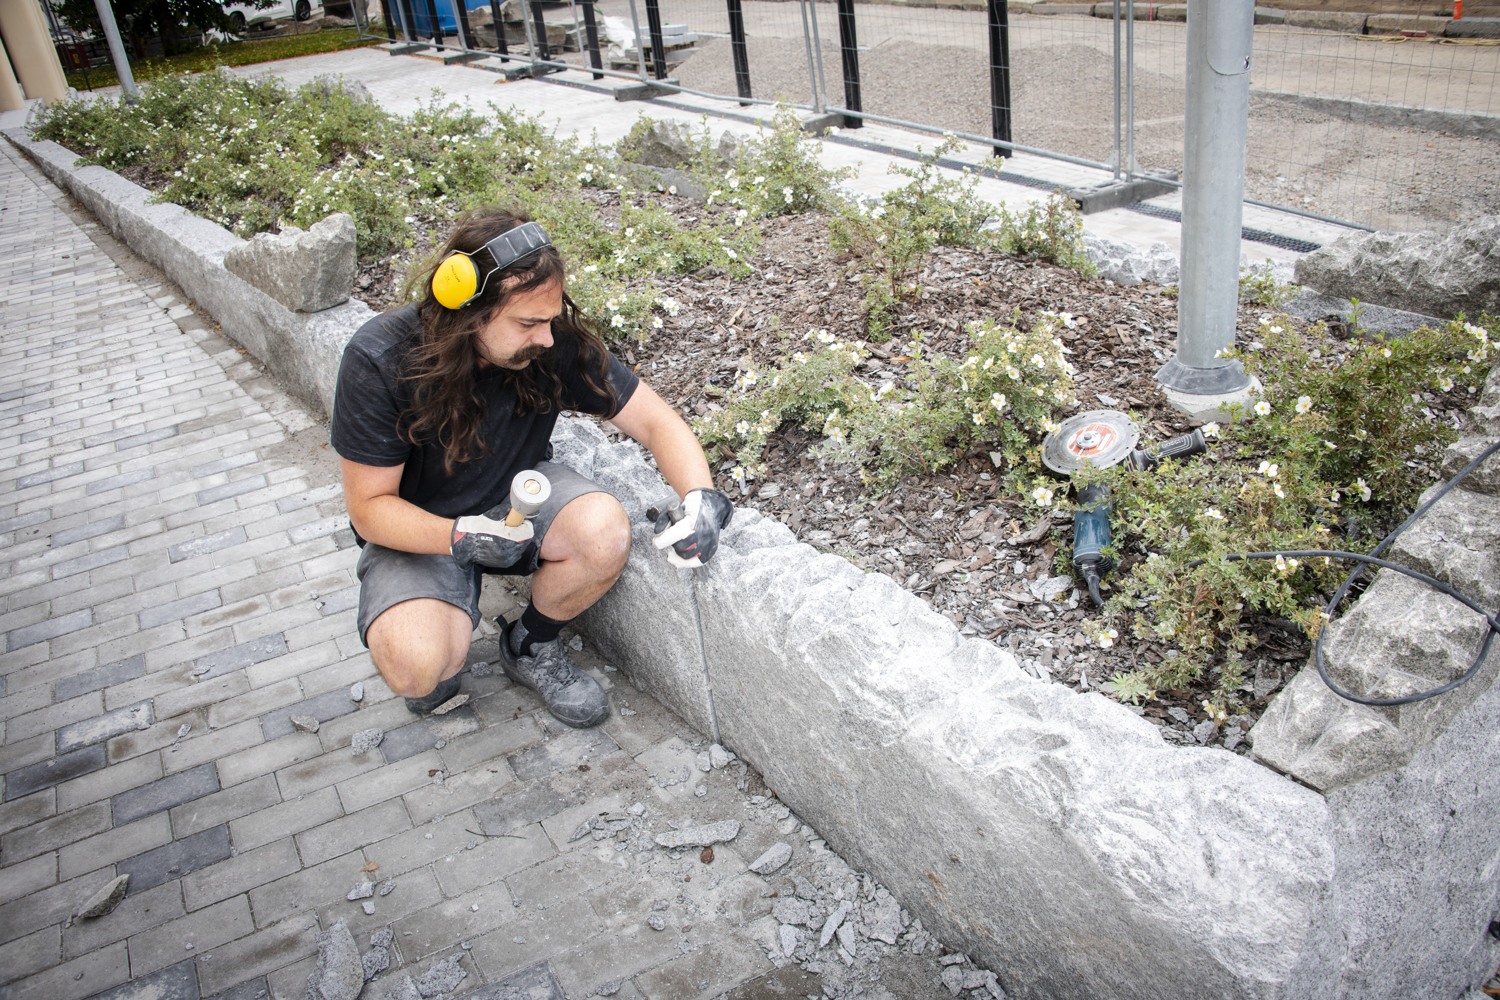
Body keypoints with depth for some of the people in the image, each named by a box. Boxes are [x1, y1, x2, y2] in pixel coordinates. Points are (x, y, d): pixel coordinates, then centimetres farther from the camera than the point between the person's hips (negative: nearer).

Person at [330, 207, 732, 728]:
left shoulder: (558, 341, -21)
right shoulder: (378, 361, -26)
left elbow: (655, 421, -13)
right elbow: (370, 507, -19)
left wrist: (700, 499, -32)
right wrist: (461, 538, -38)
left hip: (517, 494, 3)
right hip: (418, 527, -3)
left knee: (606, 532, -28)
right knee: (418, 666, -30)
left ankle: (531, 646, 2)